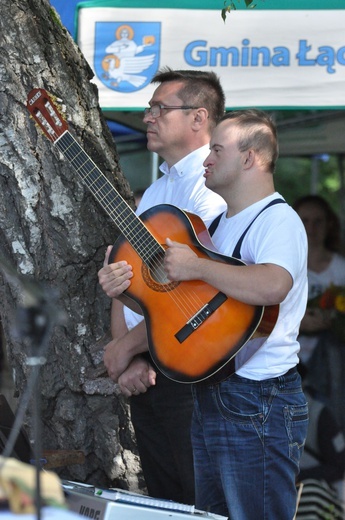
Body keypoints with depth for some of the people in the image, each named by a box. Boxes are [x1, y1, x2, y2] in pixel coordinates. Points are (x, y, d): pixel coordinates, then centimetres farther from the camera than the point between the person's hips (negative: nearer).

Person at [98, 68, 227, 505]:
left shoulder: (214, 190, -13)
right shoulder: (154, 192, 18)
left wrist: (126, 345, -14)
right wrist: (125, 358, -2)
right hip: (144, 377, 9)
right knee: (162, 509, 14)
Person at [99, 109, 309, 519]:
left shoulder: (278, 220, -14)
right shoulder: (220, 223, 18)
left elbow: (272, 286, -35)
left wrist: (195, 267, -25)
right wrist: (130, 286, 4)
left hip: (258, 404, -10)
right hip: (210, 397, 10)